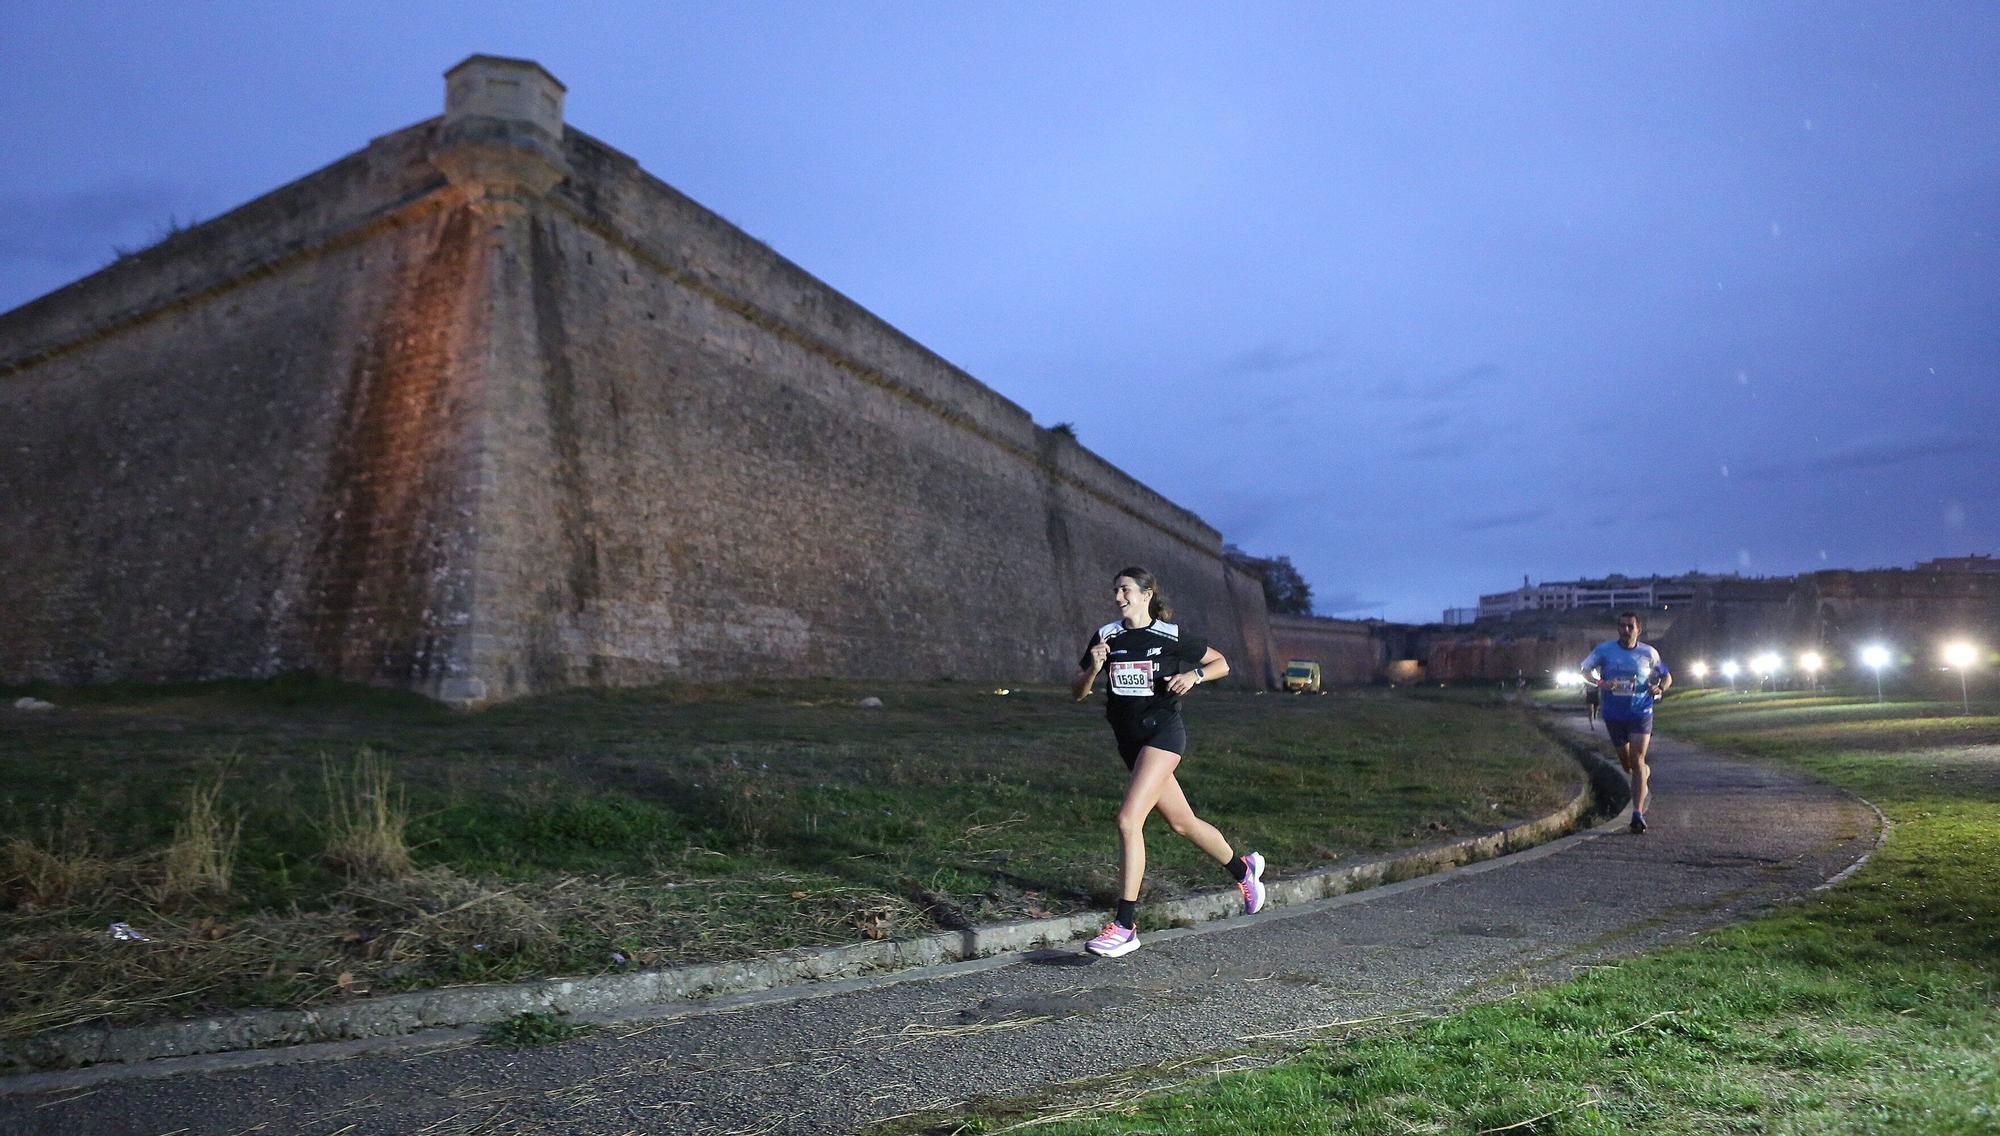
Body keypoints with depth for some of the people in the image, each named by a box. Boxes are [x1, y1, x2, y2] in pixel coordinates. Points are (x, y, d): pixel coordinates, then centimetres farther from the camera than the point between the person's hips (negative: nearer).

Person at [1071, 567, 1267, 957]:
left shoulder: (1172, 637, -5)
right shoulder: (1106, 636, 5)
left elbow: (1221, 663, 8)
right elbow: (1077, 693, 4)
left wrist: (1194, 675, -11)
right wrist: (1093, 669, -15)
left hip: (1162, 733, -6)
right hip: (1129, 740, 6)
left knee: (1128, 820, -20)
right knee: (1182, 823, 18)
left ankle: (1125, 926, -16)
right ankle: (1243, 869, 44)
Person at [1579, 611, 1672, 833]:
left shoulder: (1648, 653, 0)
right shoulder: (1604, 650, -2)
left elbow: (1667, 676, 13)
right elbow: (1583, 669, 0)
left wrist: (1660, 688, -10)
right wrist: (1600, 683, -19)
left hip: (1641, 714, -2)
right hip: (1614, 715, 2)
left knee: (1637, 762, -11)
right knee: (1626, 763, 14)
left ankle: (1638, 813, -8)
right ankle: (1644, 792, 46)